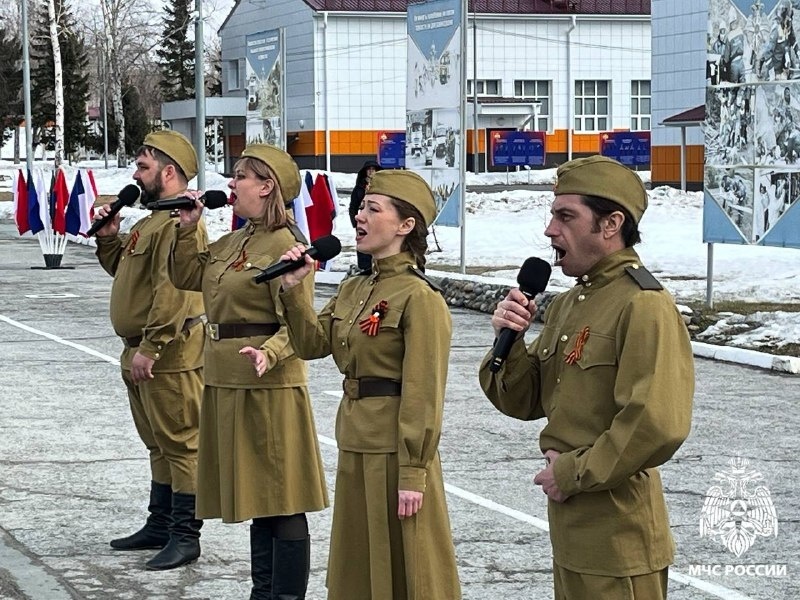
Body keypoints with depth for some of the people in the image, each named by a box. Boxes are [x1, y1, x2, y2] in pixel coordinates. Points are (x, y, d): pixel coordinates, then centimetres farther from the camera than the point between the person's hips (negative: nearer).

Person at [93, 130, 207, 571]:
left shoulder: (180, 223, -18)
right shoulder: (152, 221, 17)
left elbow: (173, 293, -25)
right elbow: (122, 269, 27)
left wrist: (150, 348, -26)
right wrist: (109, 236, 10)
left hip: (171, 356, -11)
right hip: (141, 354, 11)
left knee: (180, 443, -5)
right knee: (159, 443, 18)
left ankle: (185, 537, 0)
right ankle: (160, 525, 28)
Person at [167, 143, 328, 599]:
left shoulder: (284, 245, -14)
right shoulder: (233, 242, 14)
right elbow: (187, 277, 21)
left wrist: (269, 354, -36)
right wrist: (187, 230, 9)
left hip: (268, 385, -10)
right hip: (227, 382, 10)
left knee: (280, 499, -4)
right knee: (256, 495, 16)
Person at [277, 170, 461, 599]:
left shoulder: (419, 298, -16)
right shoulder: (352, 290, 10)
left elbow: (423, 394, -18)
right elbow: (313, 345, 8)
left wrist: (413, 473, -19)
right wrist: (292, 291, -4)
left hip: (396, 450, -8)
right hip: (355, 446, 8)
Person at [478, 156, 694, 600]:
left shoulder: (644, 306, -17)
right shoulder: (565, 305, 12)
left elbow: (658, 427, -26)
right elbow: (524, 404, 13)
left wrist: (575, 472, -17)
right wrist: (510, 341, -5)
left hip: (618, 532, -9)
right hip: (570, 525, 9)